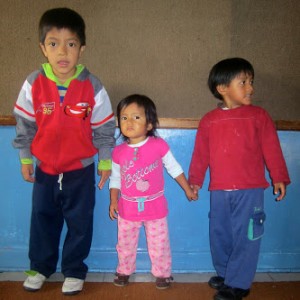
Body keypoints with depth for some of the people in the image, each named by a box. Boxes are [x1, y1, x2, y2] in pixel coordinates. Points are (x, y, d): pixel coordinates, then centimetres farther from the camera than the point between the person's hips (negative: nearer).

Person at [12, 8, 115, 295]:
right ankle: (40, 267, 37)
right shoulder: (33, 84, -11)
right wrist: (25, 159, 6)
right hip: (44, 168, 2)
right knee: (42, 219, 16)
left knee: (79, 222, 9)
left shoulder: (92, 87, -15)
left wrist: (105, 162, -1)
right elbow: (24, 125, 1)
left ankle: (74, 270, 30)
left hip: (81, 169, -2)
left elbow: (105, 128, -6)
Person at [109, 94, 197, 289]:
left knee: (159, 244, 12)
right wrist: (113, 200, -5)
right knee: (125, 244, 17)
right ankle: (124, 271, 40)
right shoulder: (119, 152, -6)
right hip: (128, 208, 2)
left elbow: (174, 168, -1)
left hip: (155, 206, -2)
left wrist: (188, 189, 5)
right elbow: (115, 179, 5)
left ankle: (162, 273, 33)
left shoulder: (159, 145, -13)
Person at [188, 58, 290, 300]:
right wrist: (194, 181, 9)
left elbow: (271, 149, -1)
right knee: (220, 235, 14)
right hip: (219, 191, 3)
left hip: (250, 191, -2)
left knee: (246, 236, 1)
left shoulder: (259, 116, -1)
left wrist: (279, 178, -5)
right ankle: (224, 274, 35)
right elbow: (201, 154, 8)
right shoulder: (209, 121, 4)